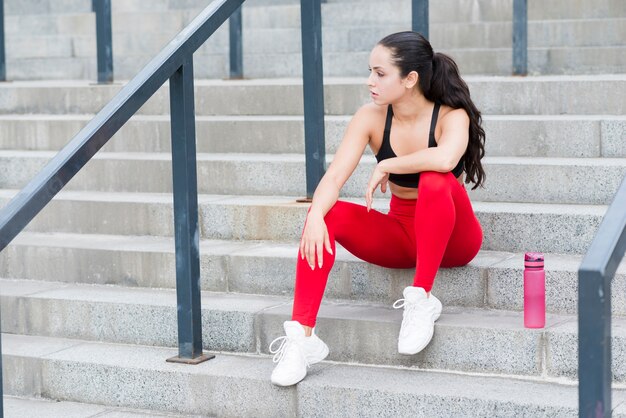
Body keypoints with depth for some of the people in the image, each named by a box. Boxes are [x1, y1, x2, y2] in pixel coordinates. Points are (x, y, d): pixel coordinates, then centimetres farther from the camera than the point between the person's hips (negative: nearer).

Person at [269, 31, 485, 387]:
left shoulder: (451, 116, -18)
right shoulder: (371, 118, -7)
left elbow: (445, 158, -42)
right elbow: (334, 177, -18)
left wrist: (386, 166, -28)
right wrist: (315, 216, -38)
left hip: (452, 238, -4)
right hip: (400, 236, 4)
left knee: (435, 181, -35)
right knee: (329, 215, -22)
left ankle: (422, 300, -26)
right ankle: (302, 337, -29)